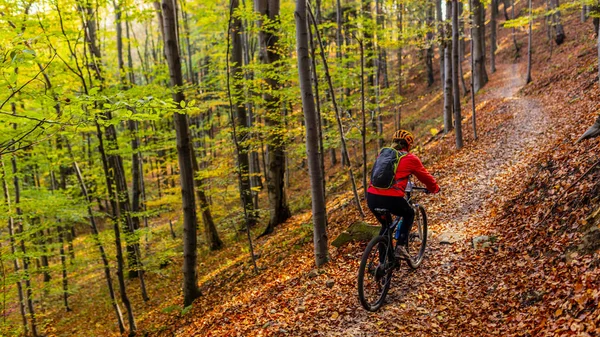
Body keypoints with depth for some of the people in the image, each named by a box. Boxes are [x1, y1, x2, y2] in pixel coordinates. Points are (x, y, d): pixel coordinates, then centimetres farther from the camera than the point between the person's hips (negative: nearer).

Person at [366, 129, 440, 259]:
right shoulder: (410, 159, 7)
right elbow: (425, 177, 19)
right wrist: (435, 188, 39)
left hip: (371, 198, 5)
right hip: (391, 199, -5)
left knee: (385, 225, 28)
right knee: (409, 214, 27)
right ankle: (401, 247, 14)